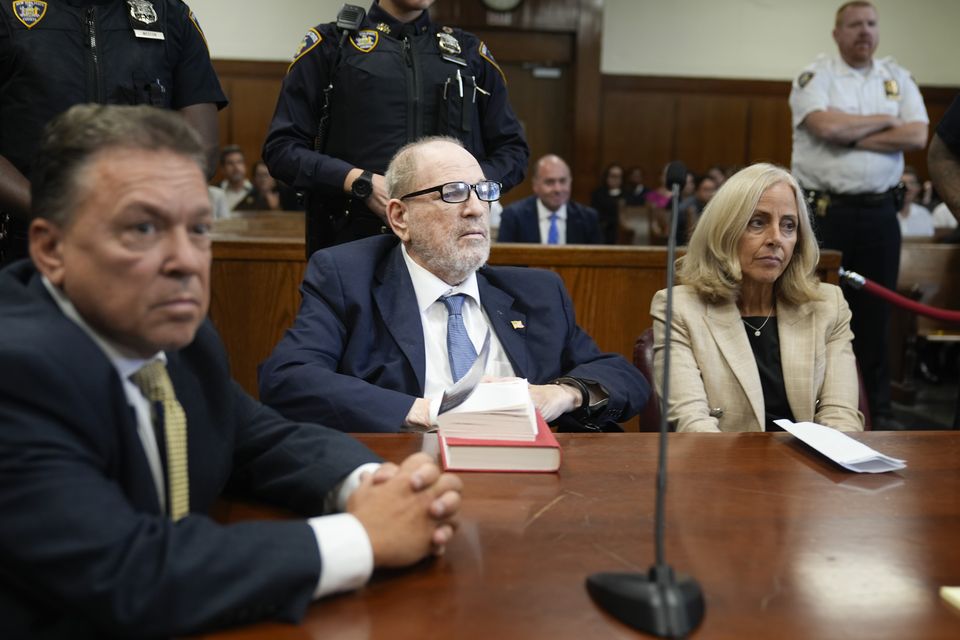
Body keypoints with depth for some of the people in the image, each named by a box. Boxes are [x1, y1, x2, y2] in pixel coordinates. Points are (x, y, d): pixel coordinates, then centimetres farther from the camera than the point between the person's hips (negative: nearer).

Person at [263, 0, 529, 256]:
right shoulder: (330, 44, 8)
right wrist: (360, 183, -14)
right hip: (351, 239, -1)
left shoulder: (471, 52, 15)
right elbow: (281, 148, 1)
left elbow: (513, 150, 14)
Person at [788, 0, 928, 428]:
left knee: (876, 312, 8)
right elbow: (827, 126, -17)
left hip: (879, 211, 4)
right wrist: (884, 121, -3)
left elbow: (917, 137, -2)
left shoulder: (898, 79, 12)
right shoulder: (815, 77, 1)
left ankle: (880, 410, 17)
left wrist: (852, 136, -9)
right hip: (824, 210, -3)